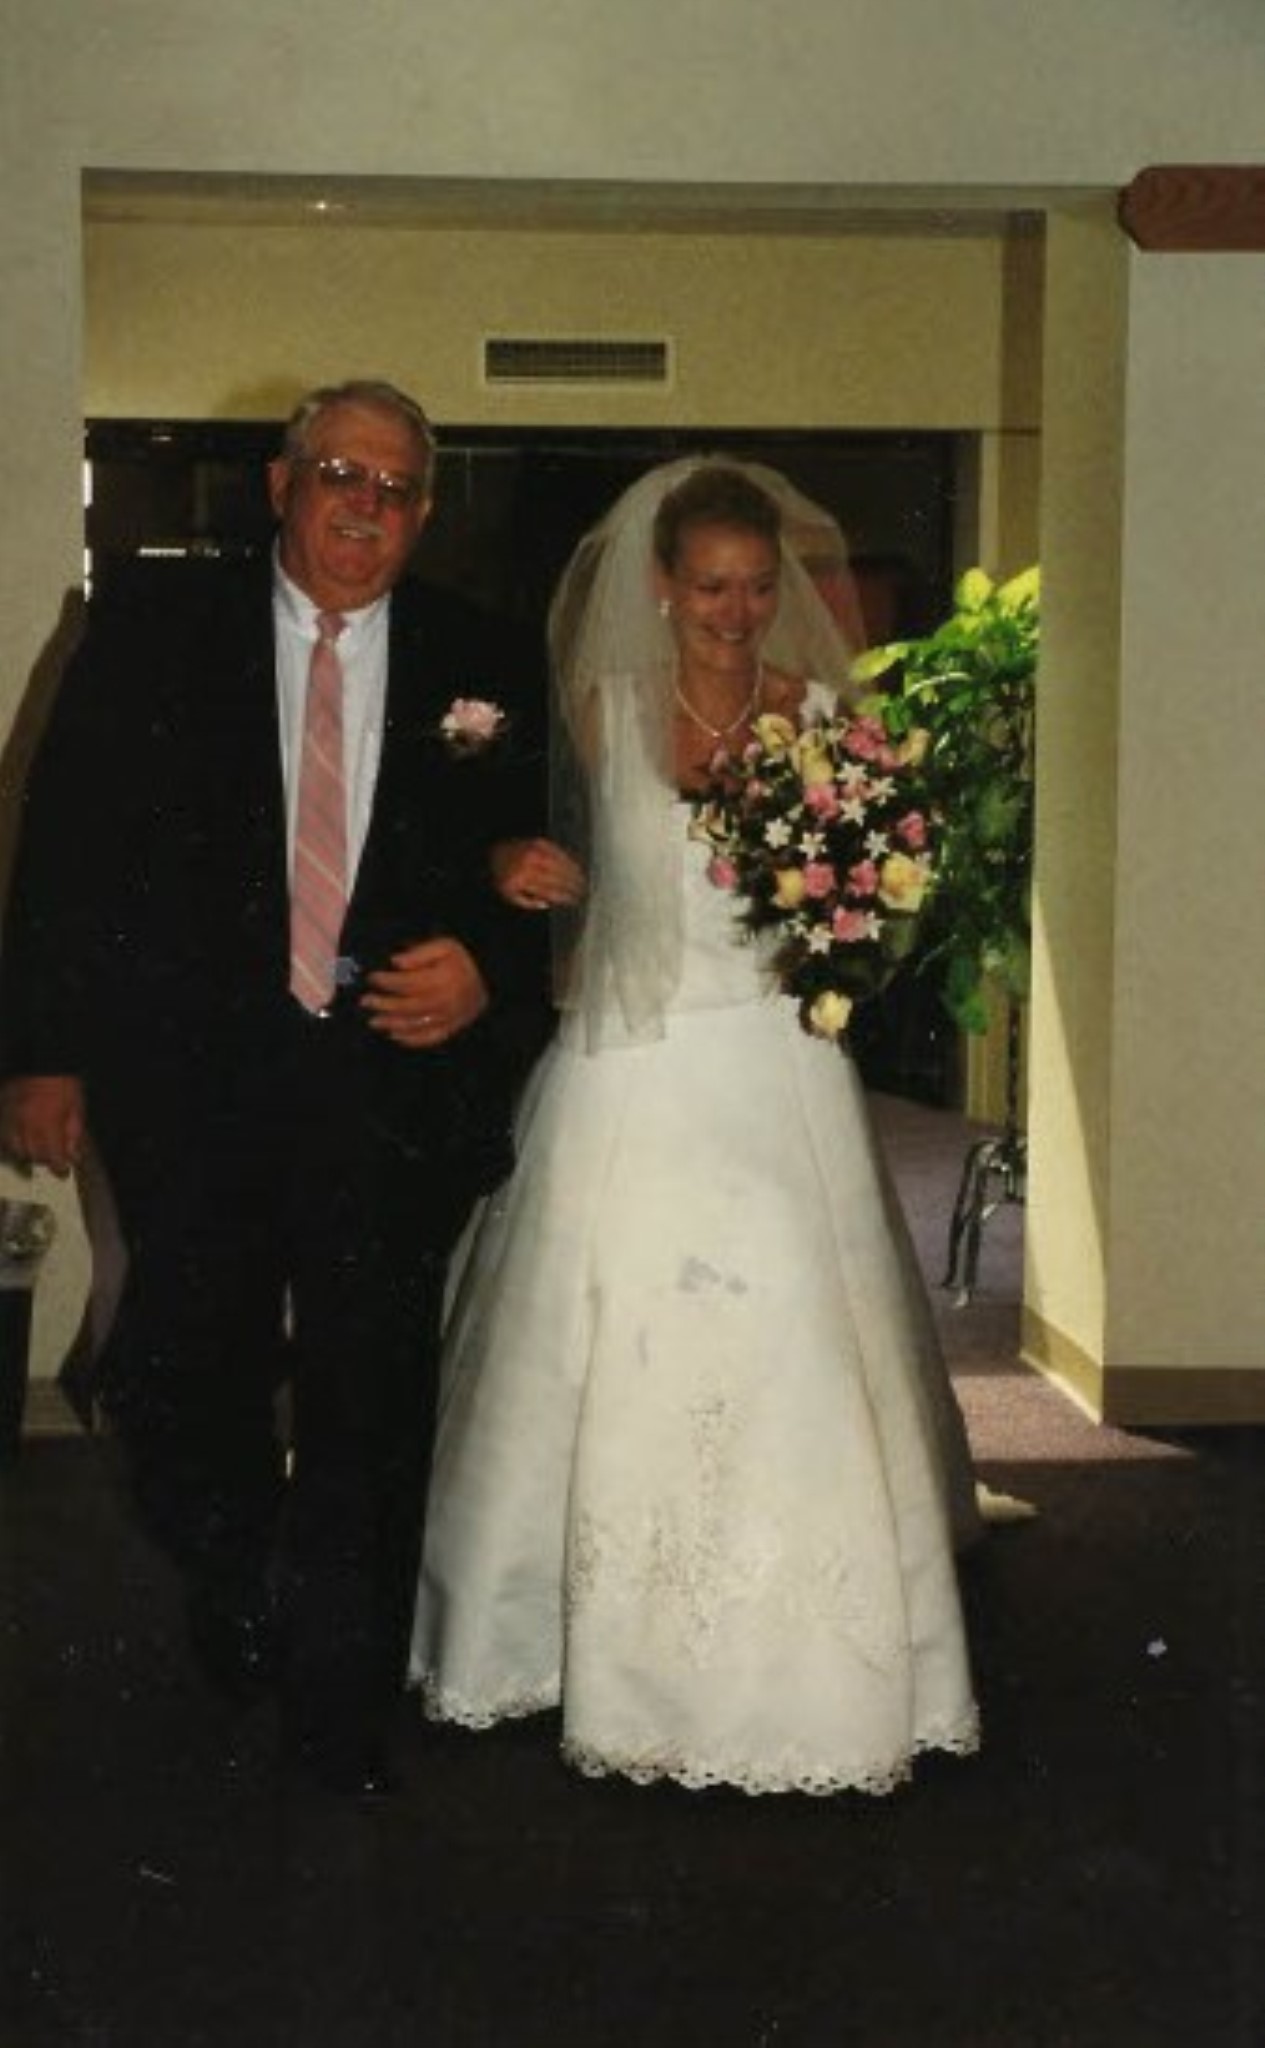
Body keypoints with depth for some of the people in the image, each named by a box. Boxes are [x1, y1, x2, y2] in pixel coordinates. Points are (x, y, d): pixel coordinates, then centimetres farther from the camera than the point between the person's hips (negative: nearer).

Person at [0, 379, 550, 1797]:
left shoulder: (477, 668, 5)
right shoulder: (154, 633, 3)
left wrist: (487, 972, -10)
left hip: (395, 1084, 0)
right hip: (190, 1086, 0)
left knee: (371, 1403, 4)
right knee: (179, 1385, 6)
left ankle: (343, 1707, 21)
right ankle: (242, 1597, 37)